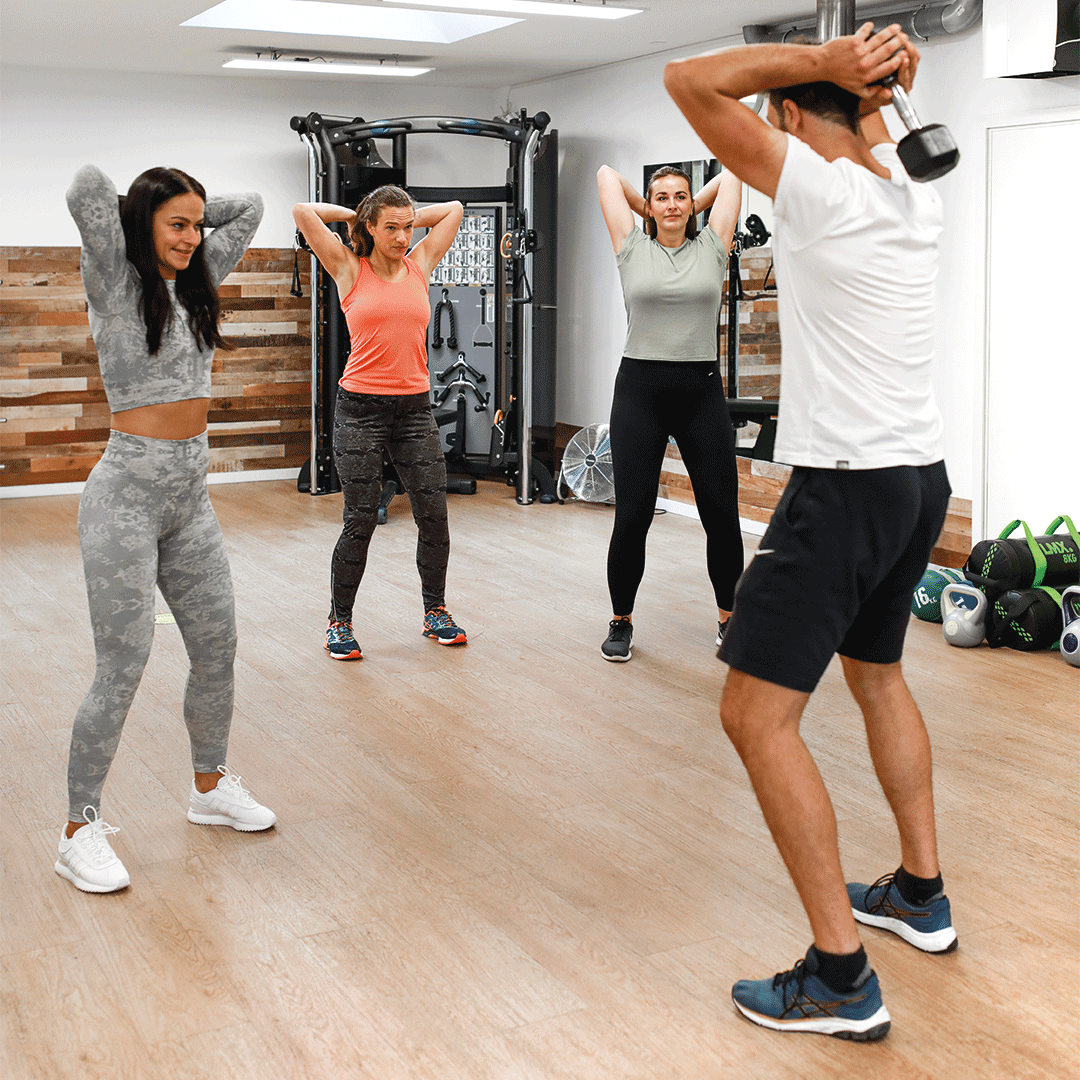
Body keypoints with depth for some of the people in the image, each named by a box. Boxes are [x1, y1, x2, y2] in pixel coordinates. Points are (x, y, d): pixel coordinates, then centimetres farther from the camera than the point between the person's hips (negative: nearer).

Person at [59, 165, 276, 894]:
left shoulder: (196, 282, 11)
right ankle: (81, 830, 6)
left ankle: (212, 787, 33)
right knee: (123, 668, -6)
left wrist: (195, 209, 9)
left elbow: (249, 210, 19)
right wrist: (143, 212, -2)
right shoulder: (117, 284, -7)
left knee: (218, 648, 13)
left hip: (191, 495, 7)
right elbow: (88, 186, -21)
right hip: (128, 495, -7)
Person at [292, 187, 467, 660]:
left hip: (414, 407, 4)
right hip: (361, 407, -4)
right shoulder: (350, 269, 0)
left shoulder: (420, 265, 9)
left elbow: (454, 209, 18)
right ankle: (340, 621, 13)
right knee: (360, 520, -3)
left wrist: (408, 218, 15)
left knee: (434, 515, 4)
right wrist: (356, 215, 6)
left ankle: (435, 612, 22)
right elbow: (302, 212, -6)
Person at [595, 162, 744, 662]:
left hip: (701, 390, 1)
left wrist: (693, 208, 23)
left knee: (721, 512, 2)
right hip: (640, 388, -1)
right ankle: (621, 621, 15)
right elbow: (606, 173, 12)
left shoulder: (711, 248, 8)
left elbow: (732, 173, 13)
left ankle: (728, 618, 21)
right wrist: (651, 213, 22)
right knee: (632, 514, -3)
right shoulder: (632, 248, 6)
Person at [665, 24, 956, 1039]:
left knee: (756, 715, -7)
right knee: (877, 672, 28)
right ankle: (920, 893, 36)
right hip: (921, 475, 9)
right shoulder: (916, 194, 10)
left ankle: (840, 978, -6)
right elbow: (874, 131, 33)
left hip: (844, 488, -9)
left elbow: (689, 79, -9)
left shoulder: (813, 186, -13)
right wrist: (866, 81, 13)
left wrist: (821, 59, -7)